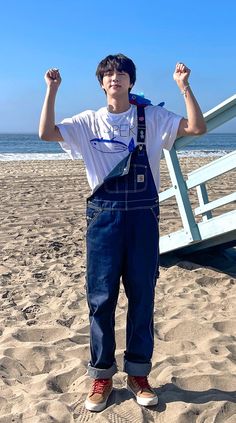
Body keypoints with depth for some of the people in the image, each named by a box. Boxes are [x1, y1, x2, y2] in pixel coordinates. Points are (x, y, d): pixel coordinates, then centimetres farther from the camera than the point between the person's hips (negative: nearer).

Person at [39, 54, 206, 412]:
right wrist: (52, 91, -8)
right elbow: (46, 133, -4)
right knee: (101, 297, 4)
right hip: (103, 216, 0)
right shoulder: (89, 121, 8)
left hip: (143, 216, 0)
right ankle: (102, 375, 20)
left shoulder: (152, 117, 6)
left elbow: (197, 128, -4)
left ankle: (138, 373, 23)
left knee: (142, 295, 7)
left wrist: (184, 86, -10)